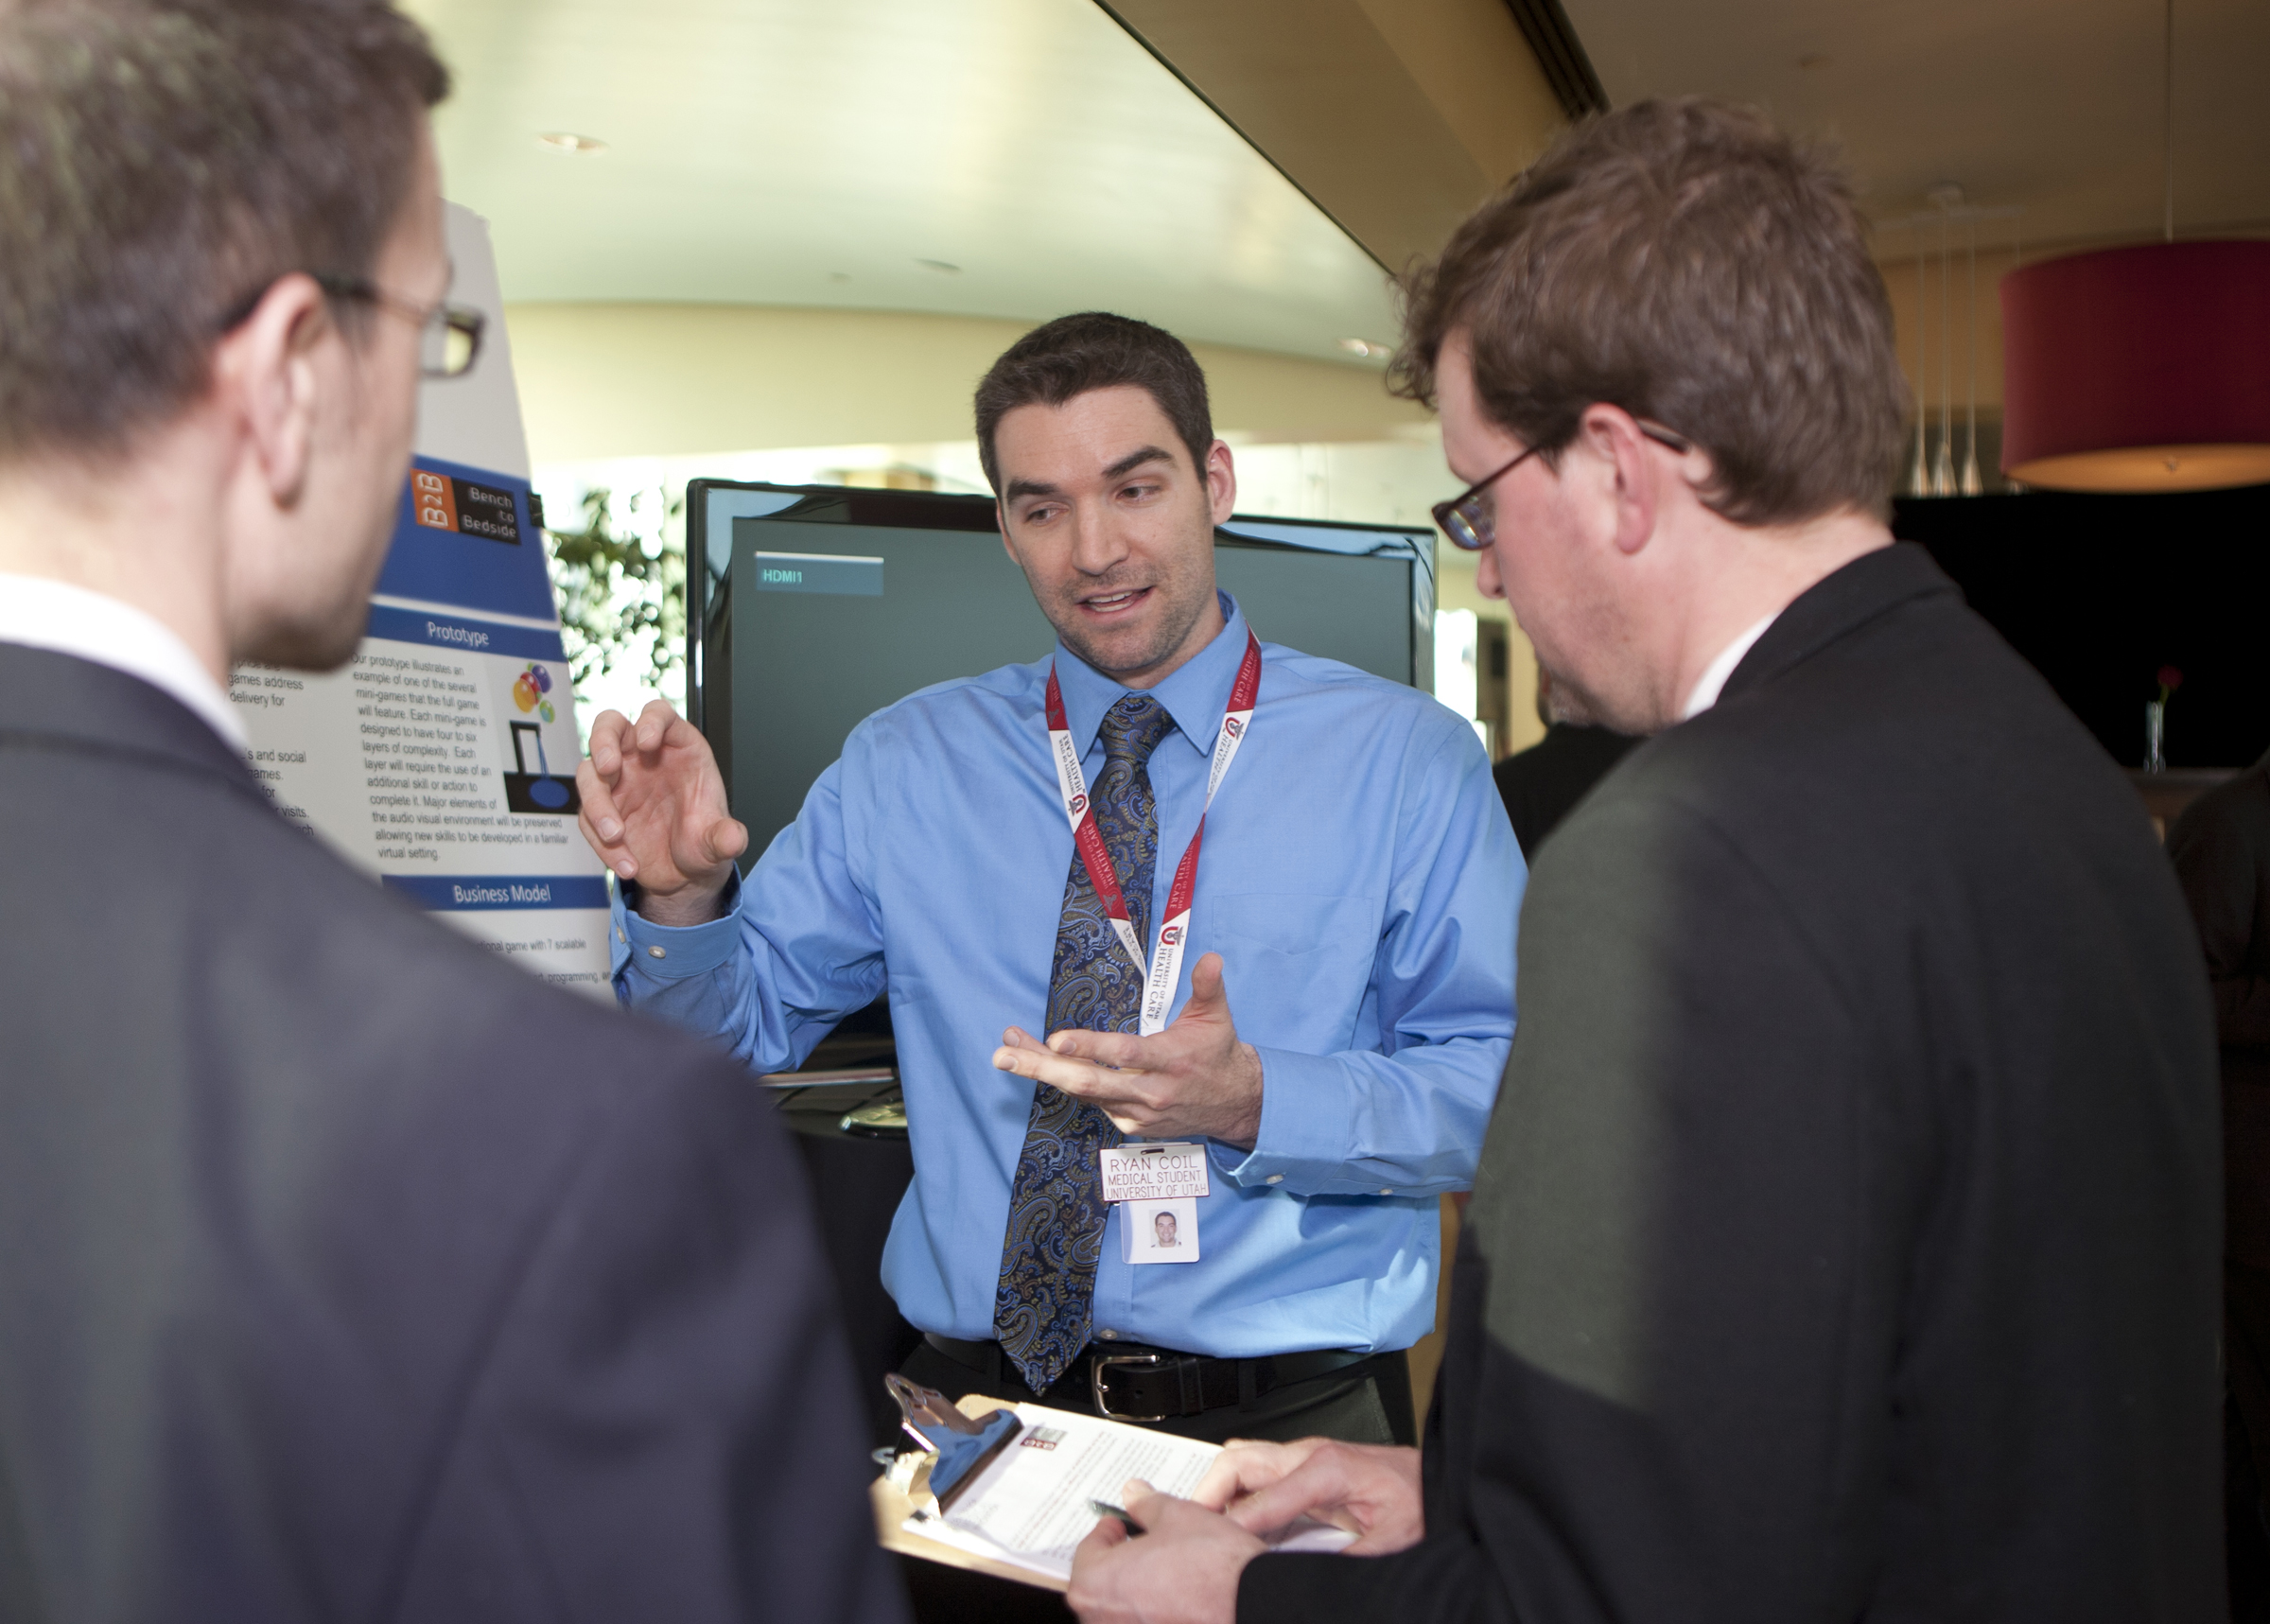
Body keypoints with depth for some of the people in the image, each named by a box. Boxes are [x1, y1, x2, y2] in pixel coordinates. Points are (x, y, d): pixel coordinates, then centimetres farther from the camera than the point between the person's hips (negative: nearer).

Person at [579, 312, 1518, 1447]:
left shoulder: (1405, 757, 1)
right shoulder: (906, 766, 9)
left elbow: (1509, 1097, -1)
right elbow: (730, 1027, 9)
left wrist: (1257, 1106, -17)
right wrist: (681, 895, -12)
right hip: (976, 1411, 1)